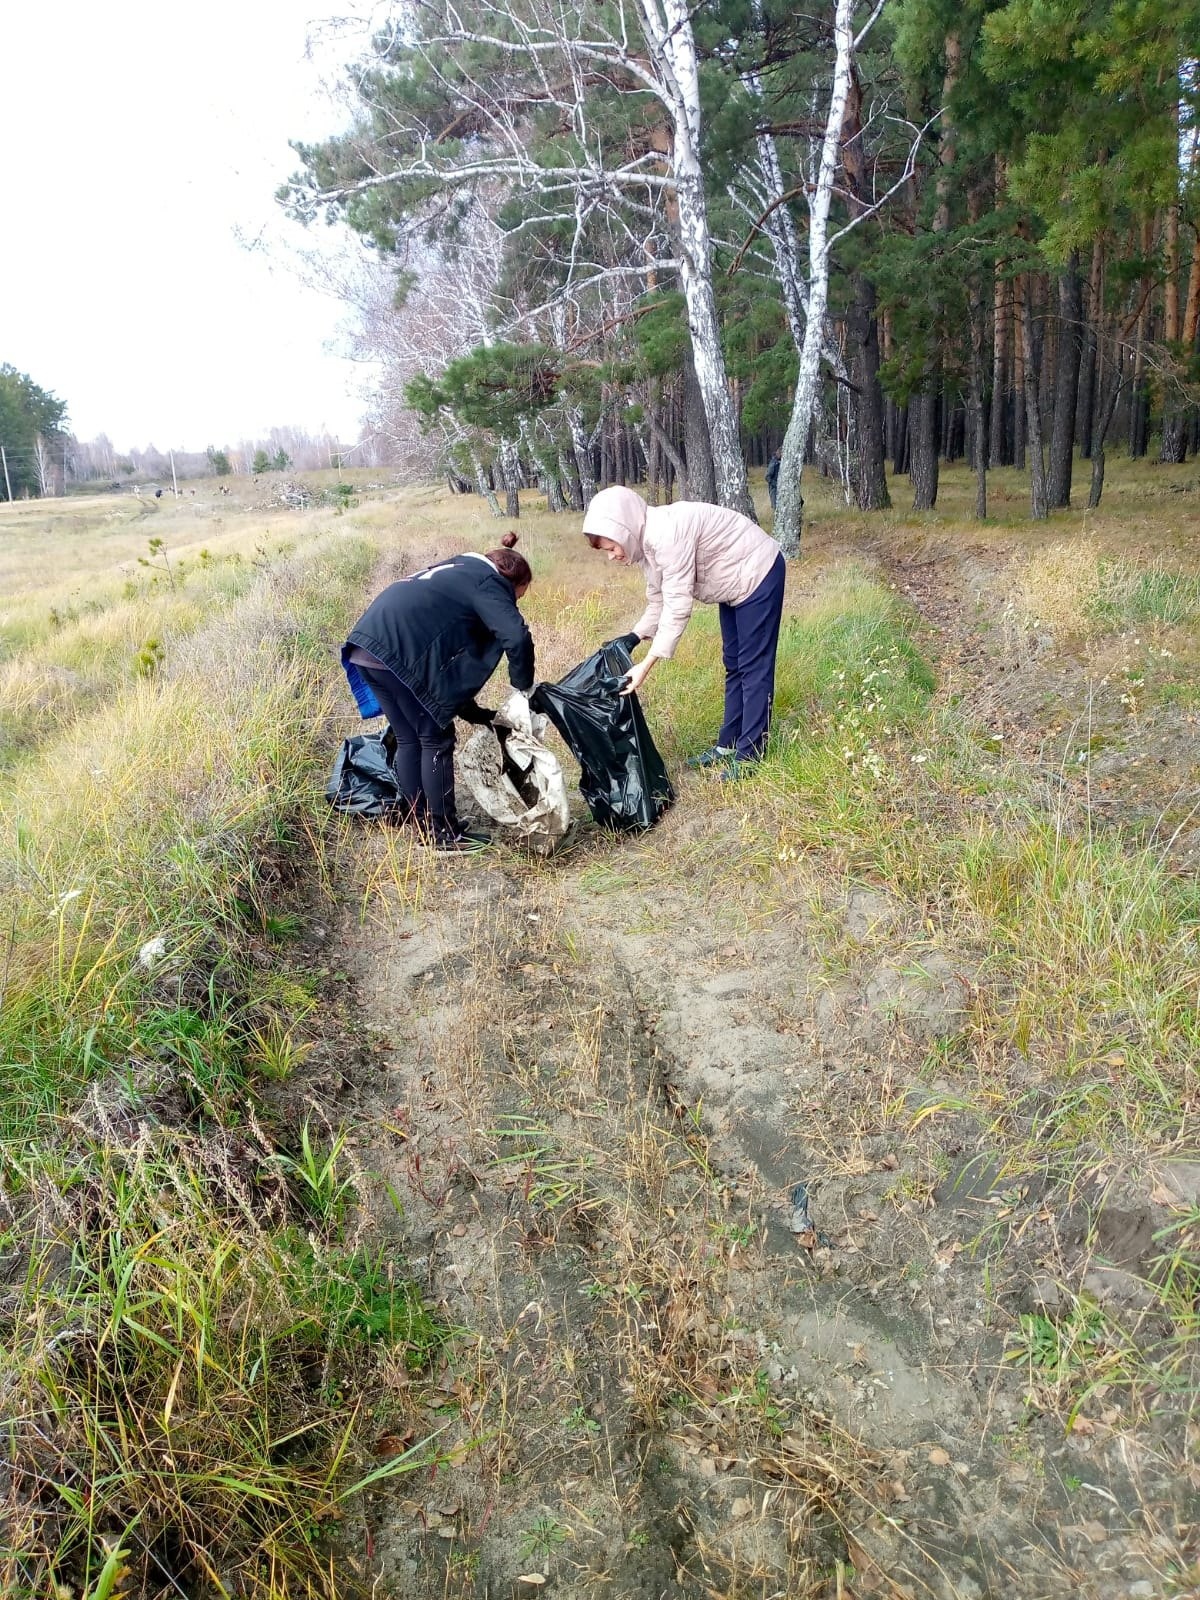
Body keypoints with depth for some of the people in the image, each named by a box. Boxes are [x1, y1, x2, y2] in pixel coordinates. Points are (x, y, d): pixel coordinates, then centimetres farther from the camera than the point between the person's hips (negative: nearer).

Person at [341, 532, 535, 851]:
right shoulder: (488, 582, 3)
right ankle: (444, 834, 8)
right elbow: (517, 637, -15)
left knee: (409, 740, 18)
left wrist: (470, 710, 29)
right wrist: (524, 685, 2)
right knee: (436, 740, 2)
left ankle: (420, 824, 25)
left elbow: (451, 644, 30)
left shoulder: (459, 572, 30)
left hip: (366, 646, 9)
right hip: (397, 651, -9)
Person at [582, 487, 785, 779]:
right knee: (734, 664, 13)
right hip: (735, 582, 10)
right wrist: (633, 638, -8)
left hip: (758, 573, -10)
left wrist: (646, 666, -36)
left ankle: (749, 754, -1)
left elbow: (678, 605, -35)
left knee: (753, 665, -6)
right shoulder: (649, 537, -4)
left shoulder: (668, 534, -33)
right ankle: (728, 746, 22)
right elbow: (659, 599, 4)